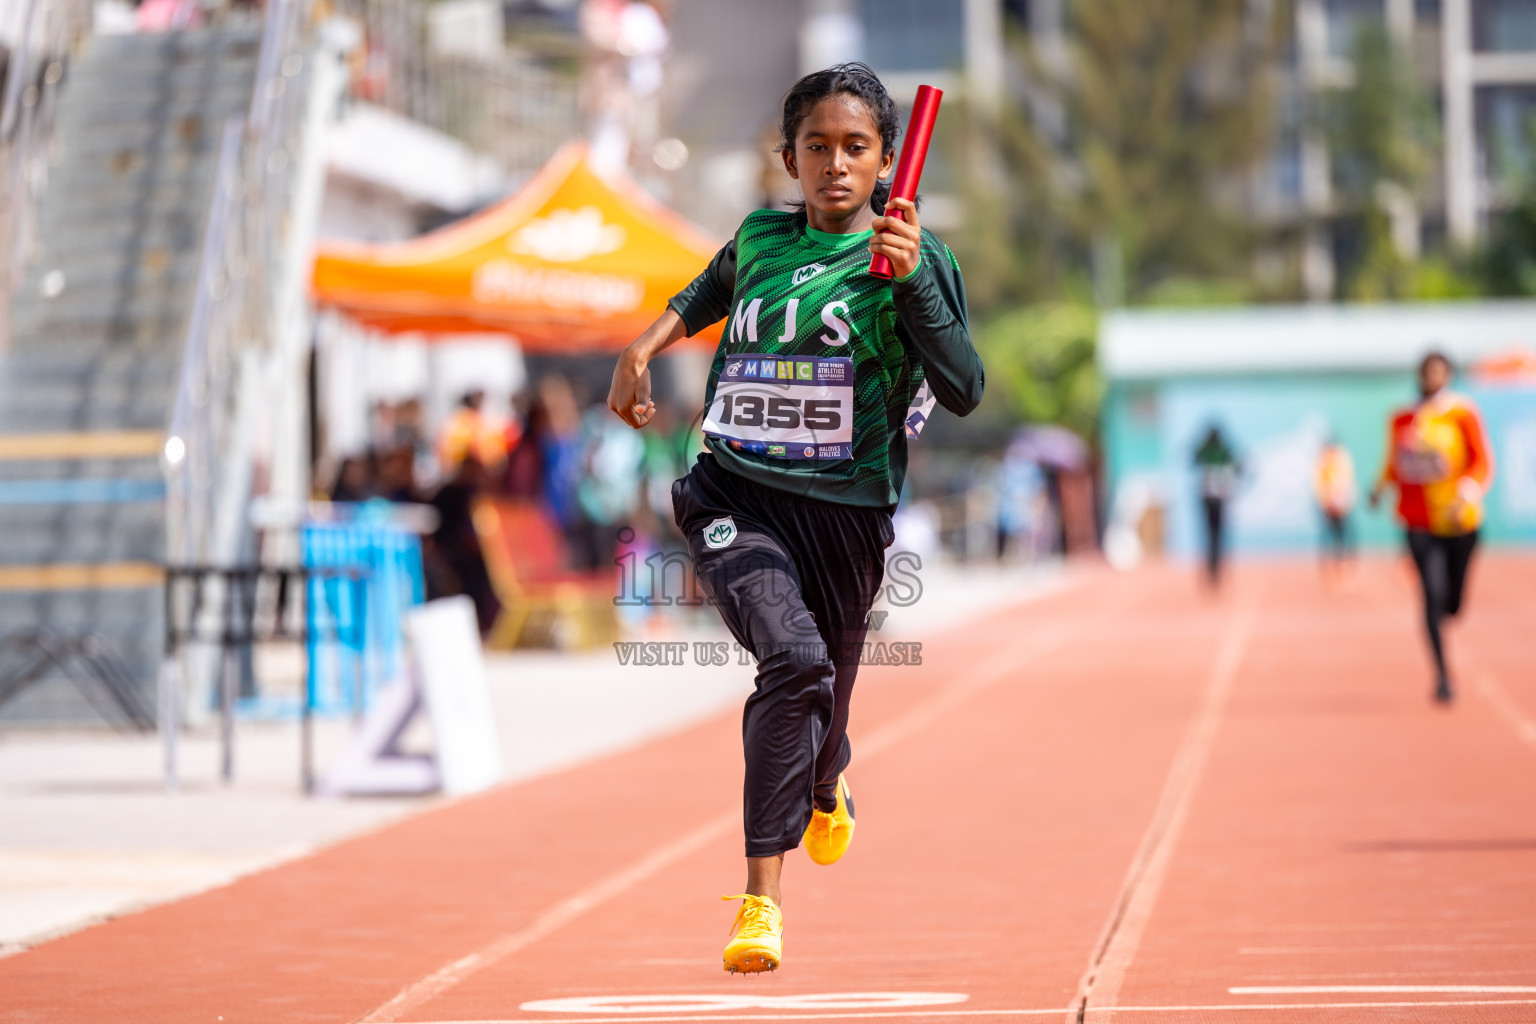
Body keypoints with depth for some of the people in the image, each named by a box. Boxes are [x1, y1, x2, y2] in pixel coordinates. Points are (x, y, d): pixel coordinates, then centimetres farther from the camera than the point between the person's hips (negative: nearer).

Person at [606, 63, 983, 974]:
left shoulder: (913, 259, -2)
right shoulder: (758, 240, 8)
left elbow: (964, 392, -15)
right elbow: (702, 299, 33)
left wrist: (914, 277, -22)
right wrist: (644, 349, 20)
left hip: (843, 513, 0)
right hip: (733, 499, 0)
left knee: (822, 705, 12)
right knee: (794, 660, -26)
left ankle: (824, 787, 52)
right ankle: (763, 895, -23)